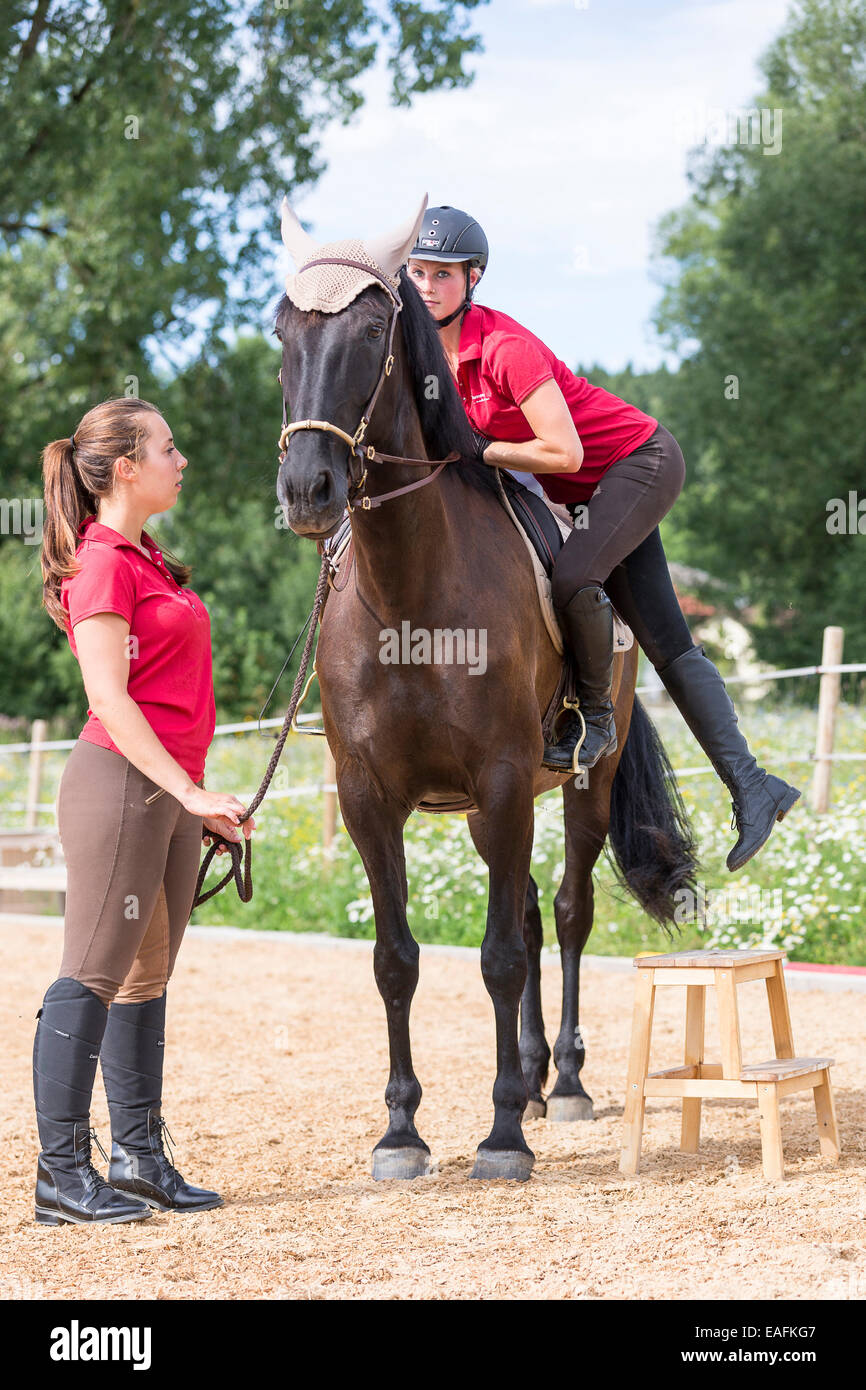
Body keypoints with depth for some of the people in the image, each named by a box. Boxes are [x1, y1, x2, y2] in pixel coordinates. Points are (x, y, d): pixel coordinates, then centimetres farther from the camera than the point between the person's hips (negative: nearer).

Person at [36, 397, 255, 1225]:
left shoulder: (148, 559, 16)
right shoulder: (102, 563, -12)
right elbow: (110, 700, -19)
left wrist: (196, 799, 20)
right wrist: (191, 792, -21)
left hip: (170, 789, 9)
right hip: (120, 784, -9)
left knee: (147, 975, 12)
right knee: (93, 973, -6)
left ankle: (140, 1159, 18)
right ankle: (63, 1173, -3)